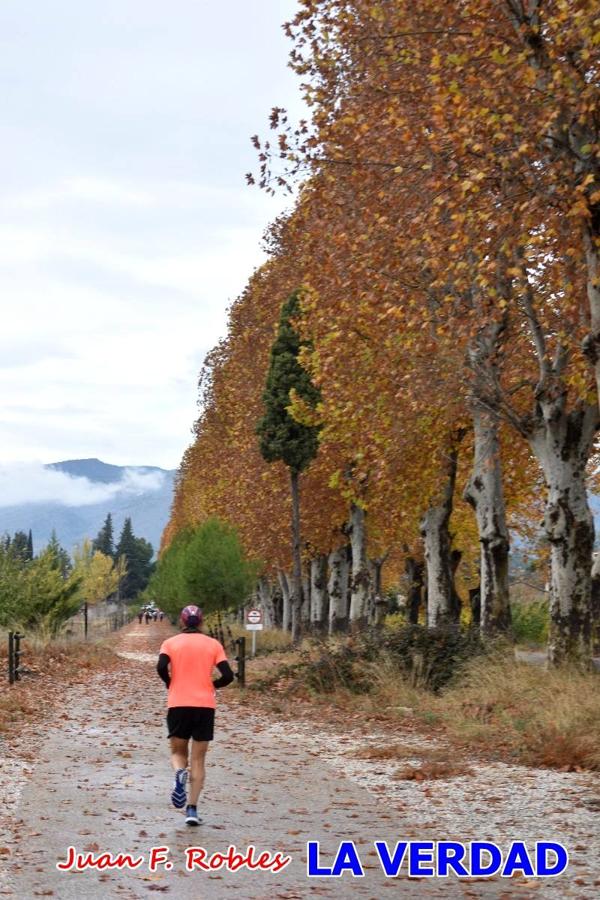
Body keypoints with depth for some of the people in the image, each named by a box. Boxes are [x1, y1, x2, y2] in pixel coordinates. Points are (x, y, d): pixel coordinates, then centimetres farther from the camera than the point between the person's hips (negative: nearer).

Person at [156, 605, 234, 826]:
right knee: (198, 759, 8)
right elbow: (228, 676, -3)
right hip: (205, 706, 0)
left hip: (178, 704, 0)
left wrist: (171, 685, 5)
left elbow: (161, 667, -13)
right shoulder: (213, 644, 6)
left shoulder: (170, 643, 4)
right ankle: (192, 808, 0)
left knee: (178, 752, 16)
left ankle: (179, 773, -18)